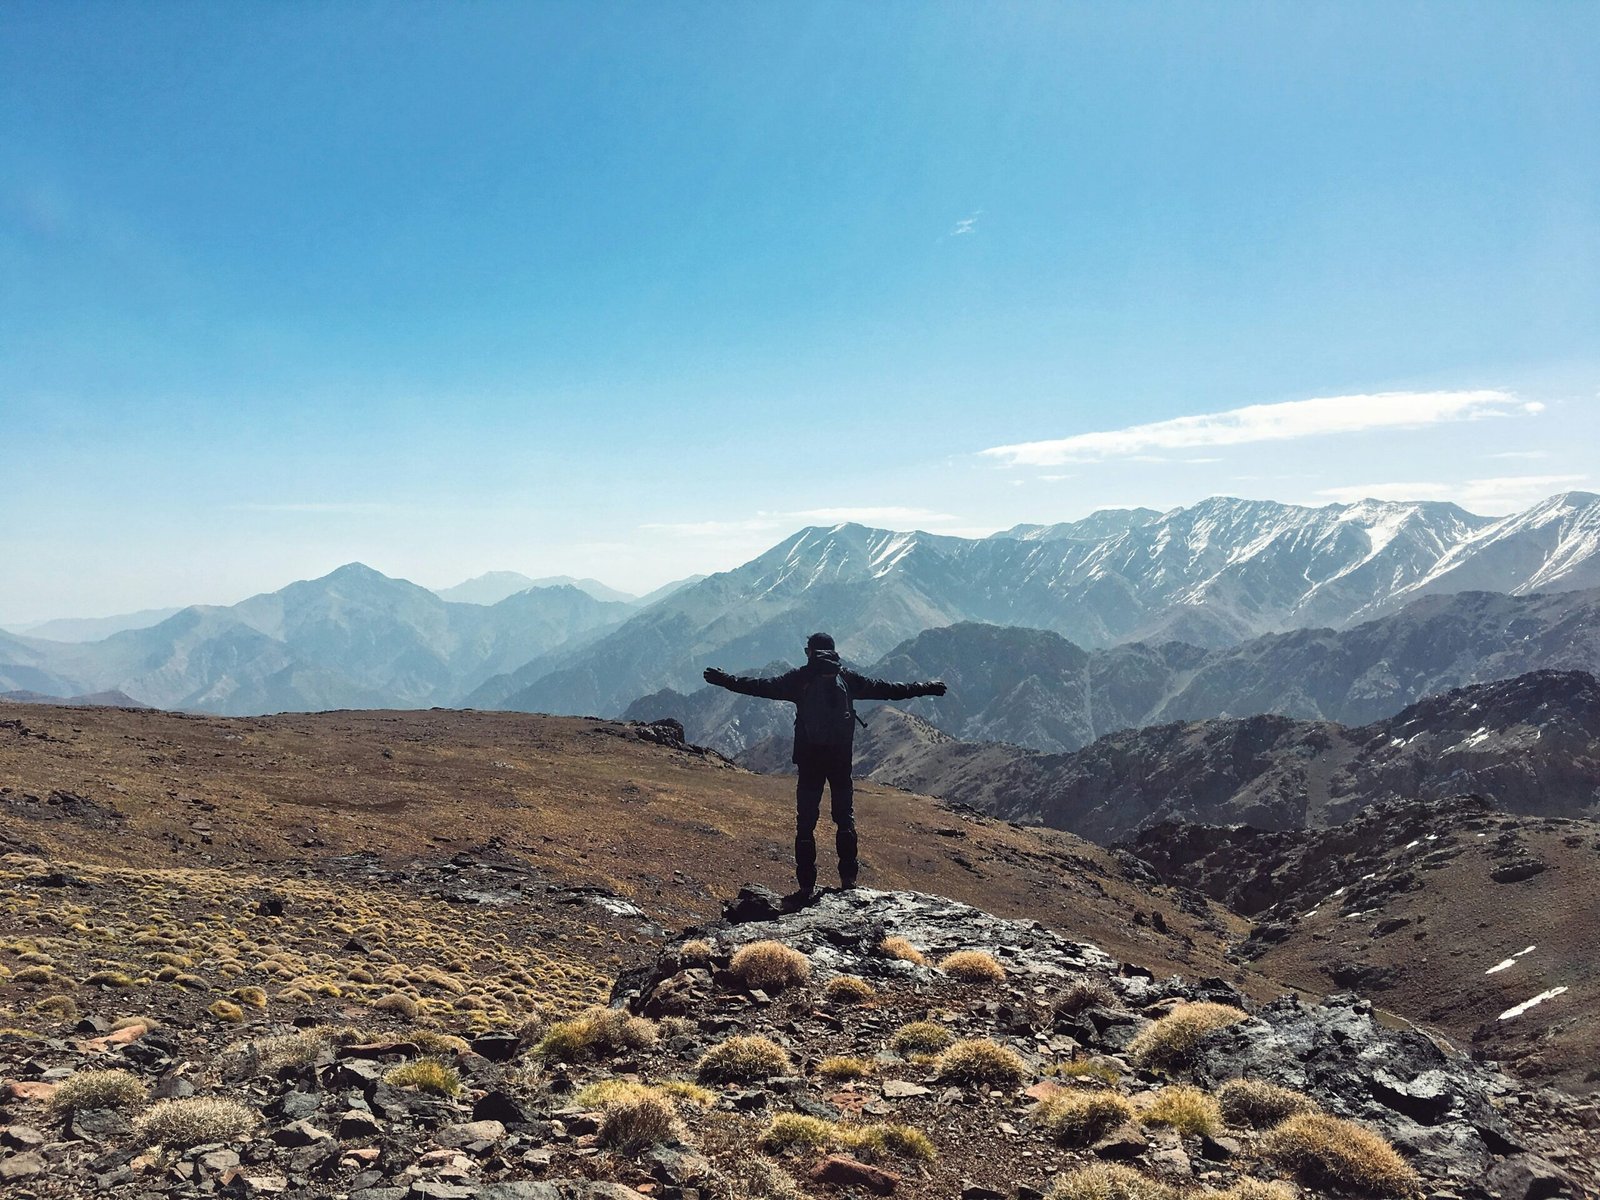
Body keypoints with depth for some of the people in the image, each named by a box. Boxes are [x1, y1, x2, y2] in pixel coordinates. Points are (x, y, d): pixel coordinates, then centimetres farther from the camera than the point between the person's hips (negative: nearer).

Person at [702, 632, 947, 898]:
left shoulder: (800, 678, 1)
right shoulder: (847, 678, 6)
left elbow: (762, 686, -1)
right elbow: (885, 689, 11)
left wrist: (725, 679, 7)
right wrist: (926, 688, 20)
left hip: (809, 758, -1)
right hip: (842, 758, 2)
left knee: (805, 822, 4)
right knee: (845, 819, 13)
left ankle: (806, 884, 2)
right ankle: (848, 878, 7)